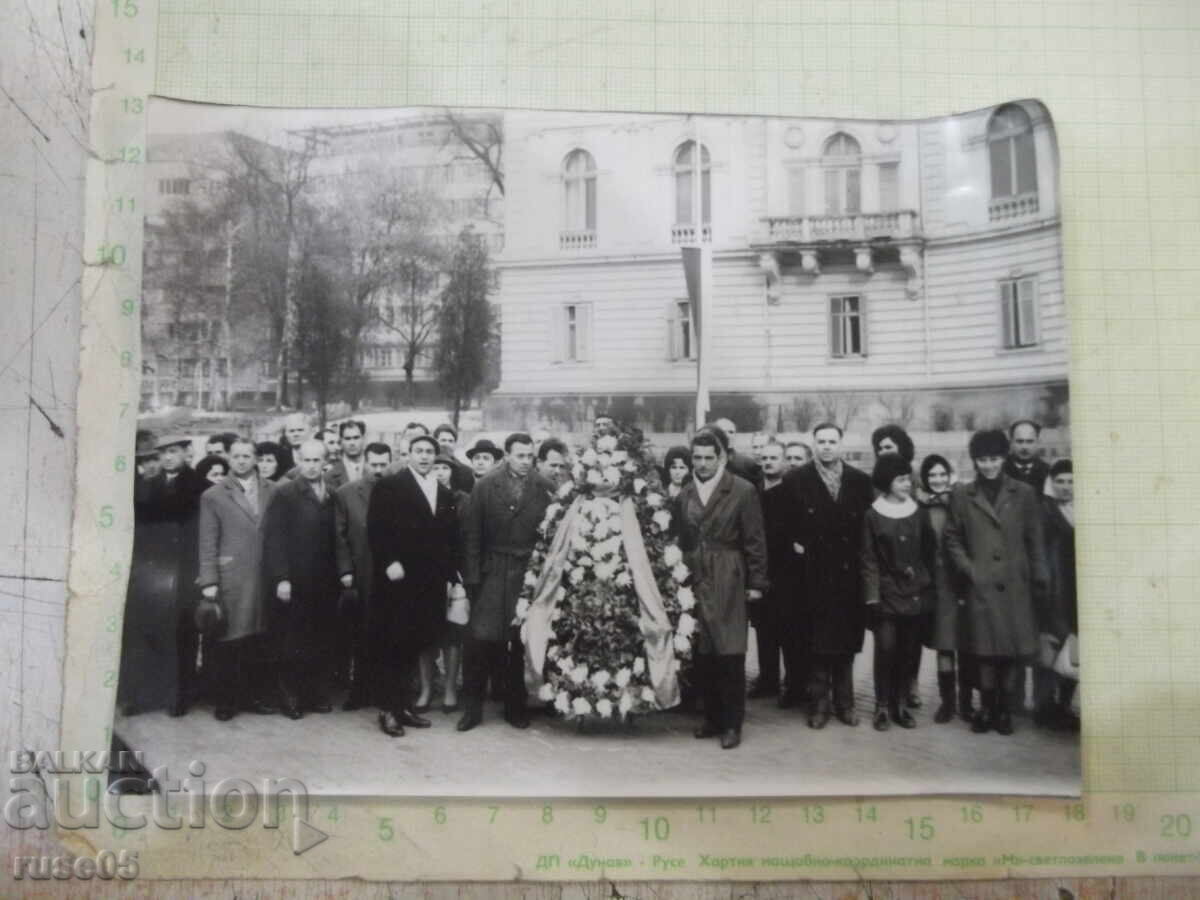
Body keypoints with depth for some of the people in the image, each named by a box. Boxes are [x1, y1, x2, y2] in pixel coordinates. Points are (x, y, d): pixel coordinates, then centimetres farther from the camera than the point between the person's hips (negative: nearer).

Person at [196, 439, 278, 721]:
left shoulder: (272, 491, 6)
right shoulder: (213, 496, 2)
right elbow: (208, 543, 0)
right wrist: (208, 581, -6)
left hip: (264, 578, 2)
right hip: (229, 579, -2)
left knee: (255, 640, 9)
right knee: (226, 641, 4)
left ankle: (251, 695, 22)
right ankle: (225, 700, 16)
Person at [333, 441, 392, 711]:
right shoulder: (344, 494, 3)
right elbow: (340, 537, 2)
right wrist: (345, 571, -4)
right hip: (359, 577, 0)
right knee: (360, 636, 5)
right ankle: (360, 690, 16)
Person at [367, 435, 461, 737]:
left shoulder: (444, 493, 15)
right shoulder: (389, 485, -2)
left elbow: (451, 539, 16)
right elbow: (376, 529, -9)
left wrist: (449, 576, 10)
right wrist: (389, 563, -16)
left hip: (431, 583, 5)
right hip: (397, 580, -5)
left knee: (415, 645, 10)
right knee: (393, 646, 0)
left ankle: (405, 705, 19)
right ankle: (389, 710, 8)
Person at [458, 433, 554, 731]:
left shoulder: (544, 489, -1)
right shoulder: (485, 486, -1)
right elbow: (472, 535, 0)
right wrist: (472, 577, -5)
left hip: (529, 572, 1)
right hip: (492, 571, 0)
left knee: (522, 641, 6)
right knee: (480, 639, -5)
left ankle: (516, 706, 20)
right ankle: (473, 706, 9)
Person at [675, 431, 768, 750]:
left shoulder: (742, 491, -4)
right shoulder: (684, 496, 10)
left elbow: (755, 541, -4)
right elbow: (681, 541, 12)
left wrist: (756, 582, -6)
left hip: (728, 584, -4)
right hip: (694, 582, 4)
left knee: (730, 655, -1)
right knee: (703, 655, 8)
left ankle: (732, 723, 10)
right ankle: (712, 718, 21)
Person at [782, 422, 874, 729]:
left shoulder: (860, 480, 6)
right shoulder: (795, 480, 0)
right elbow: (787, 525, 2)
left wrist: (861, 558, 1)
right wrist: (796, 546, -9)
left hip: (849, 574, 2)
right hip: (814, 574, -2)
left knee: (846, 642, 8)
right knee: (816, 644, 2)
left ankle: (844, 702, 19)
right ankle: (819, 704, 12)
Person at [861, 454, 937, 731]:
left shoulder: (919, 513, 4)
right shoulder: (873, 516, -3)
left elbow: (930, 552, 13)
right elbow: (869, 560, -4)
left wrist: (927, 582, 7)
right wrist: (872, 597, -10)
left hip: (914, 593, 3)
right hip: (887, 594, -3)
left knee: (907, 651, 6)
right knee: (886, 648, -7)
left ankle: (901, 704, 17)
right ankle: (882, 706, 5)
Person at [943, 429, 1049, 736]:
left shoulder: (1023, 494, 6)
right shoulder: (961, 495, 5)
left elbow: (1035, 541, 5)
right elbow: (952, 538, 9)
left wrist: (1039, 582, 2)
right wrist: (967, 568, -4)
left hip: (1015, 585, 1)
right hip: (980, 585, 0)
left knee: (1011, 650, 4)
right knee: (986, 650, 2)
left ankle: (1004, 709, 16)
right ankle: (987, 708, 14)